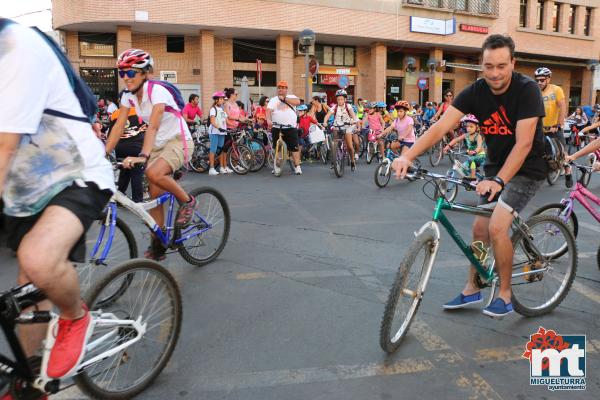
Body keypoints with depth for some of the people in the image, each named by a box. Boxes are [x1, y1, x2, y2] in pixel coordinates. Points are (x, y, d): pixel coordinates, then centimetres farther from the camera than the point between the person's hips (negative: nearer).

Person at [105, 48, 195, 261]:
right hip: (158, 145, 7)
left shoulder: (157, 91, -21)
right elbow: (119, 126, -2)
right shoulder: (128, 95, 0)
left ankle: (187, 201, -8)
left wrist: (143, 155, -46)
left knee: (154, 174, -34)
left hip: (178, 141, -7)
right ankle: (157, 245, 13)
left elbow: (153, 126, -34)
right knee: (154, 195, 3)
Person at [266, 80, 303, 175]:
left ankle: (297, 167, -3)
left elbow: (297, 102, -12)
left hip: (291, 127, -1)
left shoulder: (291, 97, 11)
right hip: (276, 128, 1)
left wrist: (284, 98, -12)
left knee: (294, 147, -5)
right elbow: (269, 110, -6)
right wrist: (268, 120, -26)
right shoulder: (273, 100, 10)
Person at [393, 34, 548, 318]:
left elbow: (523, 144, -27)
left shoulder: (526, 90, -22)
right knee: (480, 228, 7)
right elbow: (441, 126, -21)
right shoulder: (475, 92, -10)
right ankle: (472, 290, 25)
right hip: (495, 165, 6)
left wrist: (498, 181, -38)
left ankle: (505, 295, 3)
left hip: (525, 169, -5)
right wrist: (408, 156, -35)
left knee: (497, 227, -18)